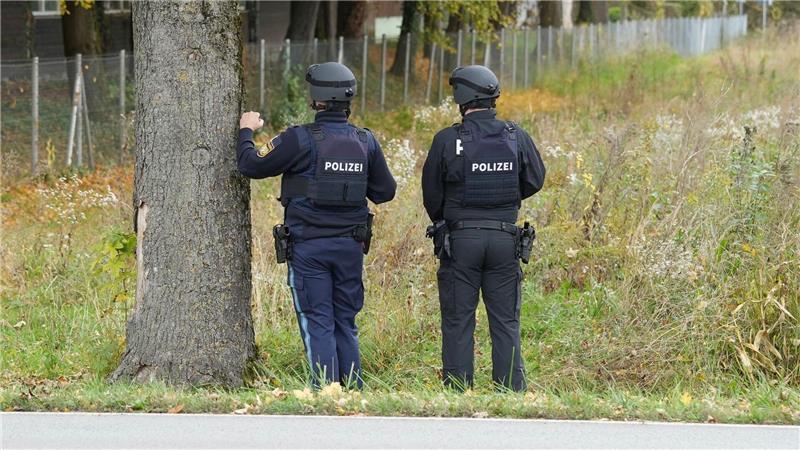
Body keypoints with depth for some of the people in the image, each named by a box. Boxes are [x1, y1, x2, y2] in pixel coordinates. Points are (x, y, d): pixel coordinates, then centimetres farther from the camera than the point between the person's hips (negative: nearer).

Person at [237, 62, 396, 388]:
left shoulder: (301, 139, -13)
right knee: (346, 324, 13)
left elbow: (251, 165, -4)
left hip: (309, 247, -4)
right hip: (350, 246, 4)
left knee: (318, 324, -2)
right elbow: (385, 191, 10)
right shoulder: (365, 141, 2)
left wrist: (246, 132, 13)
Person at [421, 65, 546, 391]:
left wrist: (442, 222, 20)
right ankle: (512, 390, 5)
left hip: (460, 238, -2)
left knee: (458, 320, 4)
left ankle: (457, 392, 2)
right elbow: (535, 180, 11)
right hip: (505, 238, 2)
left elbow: (431, 192, 0)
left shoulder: (447, 140, -9)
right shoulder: (517, 138, -2)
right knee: (506, 321, 8)